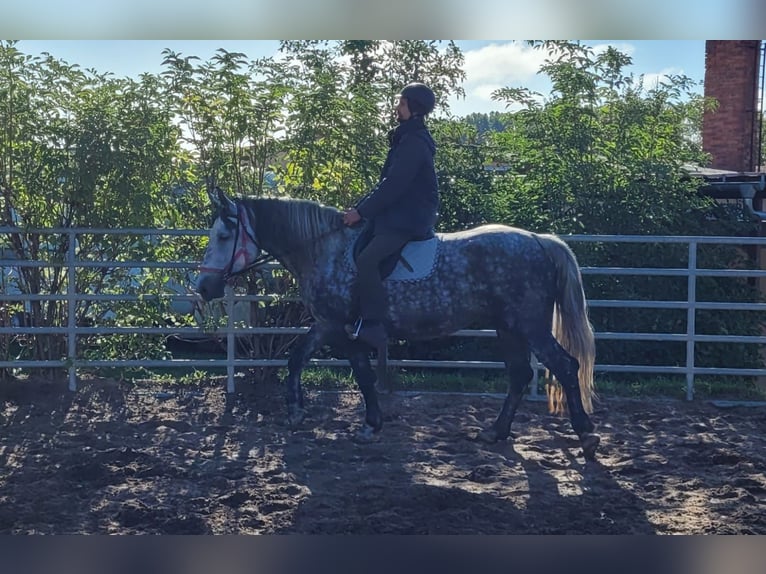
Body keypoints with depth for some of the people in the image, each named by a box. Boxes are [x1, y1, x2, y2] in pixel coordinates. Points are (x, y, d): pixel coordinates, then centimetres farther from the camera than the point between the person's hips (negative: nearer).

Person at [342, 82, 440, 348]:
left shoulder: (414, 143, -16)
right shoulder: (406, 139, 18)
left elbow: (394, 185, -21)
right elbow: (387, 183, 20)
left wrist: (362, 211, -18)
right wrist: (360, 207, 11)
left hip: (408, 220, -11)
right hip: (397, 214, 11)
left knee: (367, 260, -26)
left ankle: (372, 324, -22)